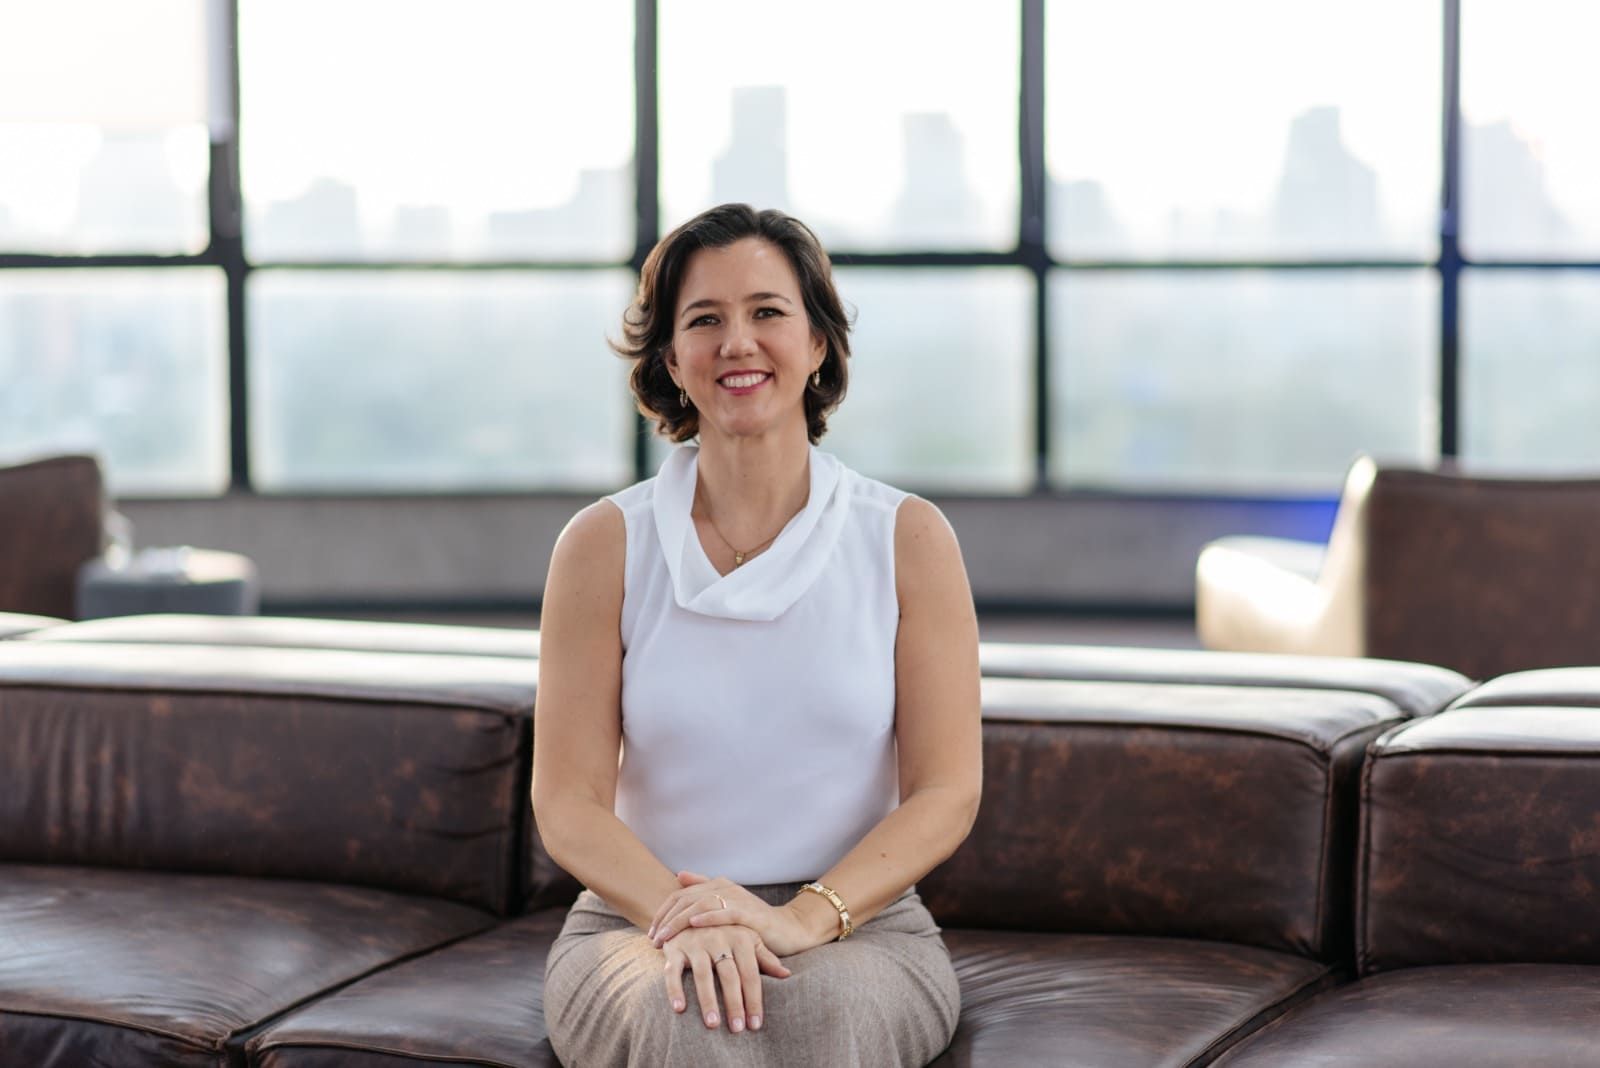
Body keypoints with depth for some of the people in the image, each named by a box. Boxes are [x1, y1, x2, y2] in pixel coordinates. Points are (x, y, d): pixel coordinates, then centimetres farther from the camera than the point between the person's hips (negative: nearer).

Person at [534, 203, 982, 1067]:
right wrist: (685, 918, -20)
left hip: (859, 925, 0)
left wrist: (803, 918, -18)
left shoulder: (907, 538, 3)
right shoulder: (605, 543, 3)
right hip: (639, 922, 0)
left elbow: (947, 792, -2)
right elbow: (567, 802, -1)